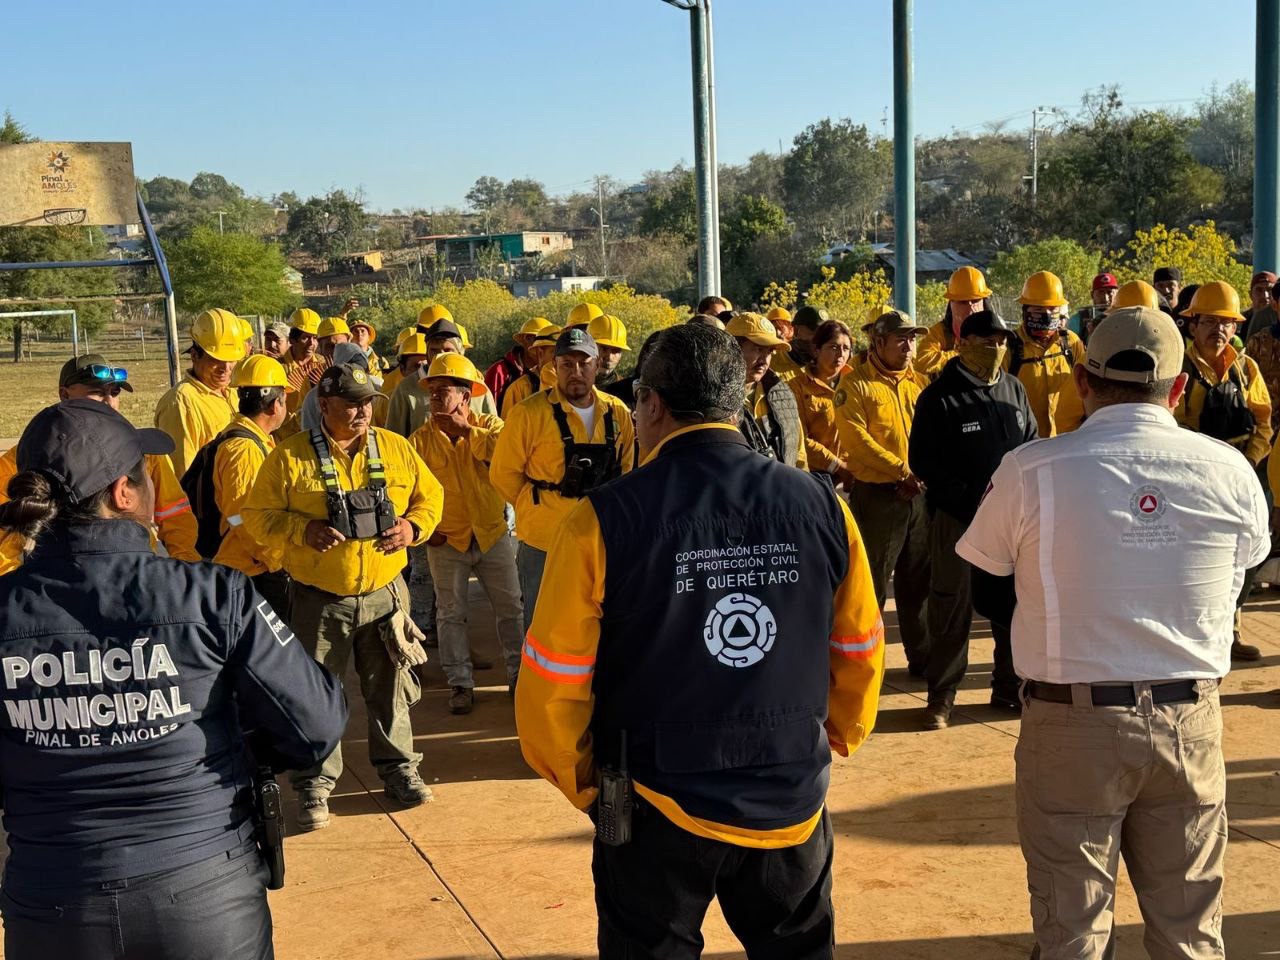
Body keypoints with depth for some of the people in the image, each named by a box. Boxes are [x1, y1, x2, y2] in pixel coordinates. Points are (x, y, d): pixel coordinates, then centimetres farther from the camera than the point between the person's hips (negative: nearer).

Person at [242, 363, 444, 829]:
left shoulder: (396, 449, 2)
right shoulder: (290, 456, -7)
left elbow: (430, 495, 12)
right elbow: (258, 514, -5)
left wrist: (413, 525, -8)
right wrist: (303, 530, -21)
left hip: (384, 594, 3)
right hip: (318, 600, -2)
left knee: (391, 687, 14)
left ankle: (398, 766, 31)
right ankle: (315, 783, 20)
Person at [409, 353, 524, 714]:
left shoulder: (488, 425, -4)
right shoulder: (421, 439, -5)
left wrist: (467, 430, -21)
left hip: (492, 533, 1)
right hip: (446, 541, 0)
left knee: (510, 607, 9)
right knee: (451, 614, 5)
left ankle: (519, 672, 24)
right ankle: (460, 683, 15)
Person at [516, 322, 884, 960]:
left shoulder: (604, 520, -17)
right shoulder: (820, 505, -8)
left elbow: (552, 686, -12)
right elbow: (860, 653, 3)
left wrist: (585, 786, 5)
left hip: (657, 816, -2)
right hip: (793, 806, 3)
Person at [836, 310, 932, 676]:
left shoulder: (920, 382, 12)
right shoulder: (856, 384, -6)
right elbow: (856, 439, -16)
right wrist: (902, 470, -20)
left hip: (919, 495, 5)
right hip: (877, 496, -5)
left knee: (918, 582, 14)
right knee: (871, 583, 0)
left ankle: (922, 657, 25)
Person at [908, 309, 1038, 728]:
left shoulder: (1013, 390, 11)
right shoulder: (939, 398, -6)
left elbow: (1031, 444, 17)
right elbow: (922, 461, -9)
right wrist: (971, 498, -16)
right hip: (956, 518, -5)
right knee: (951, 610, 1)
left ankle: (1009, 688, 24)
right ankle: (941, 696, 13)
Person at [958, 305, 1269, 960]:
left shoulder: (1031, 471, -11)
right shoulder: (1230, 471, -4)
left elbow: (983, 564, 3)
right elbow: (1247, 560, 10)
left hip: (1074, 723, -2)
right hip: (1191, 724, 2)